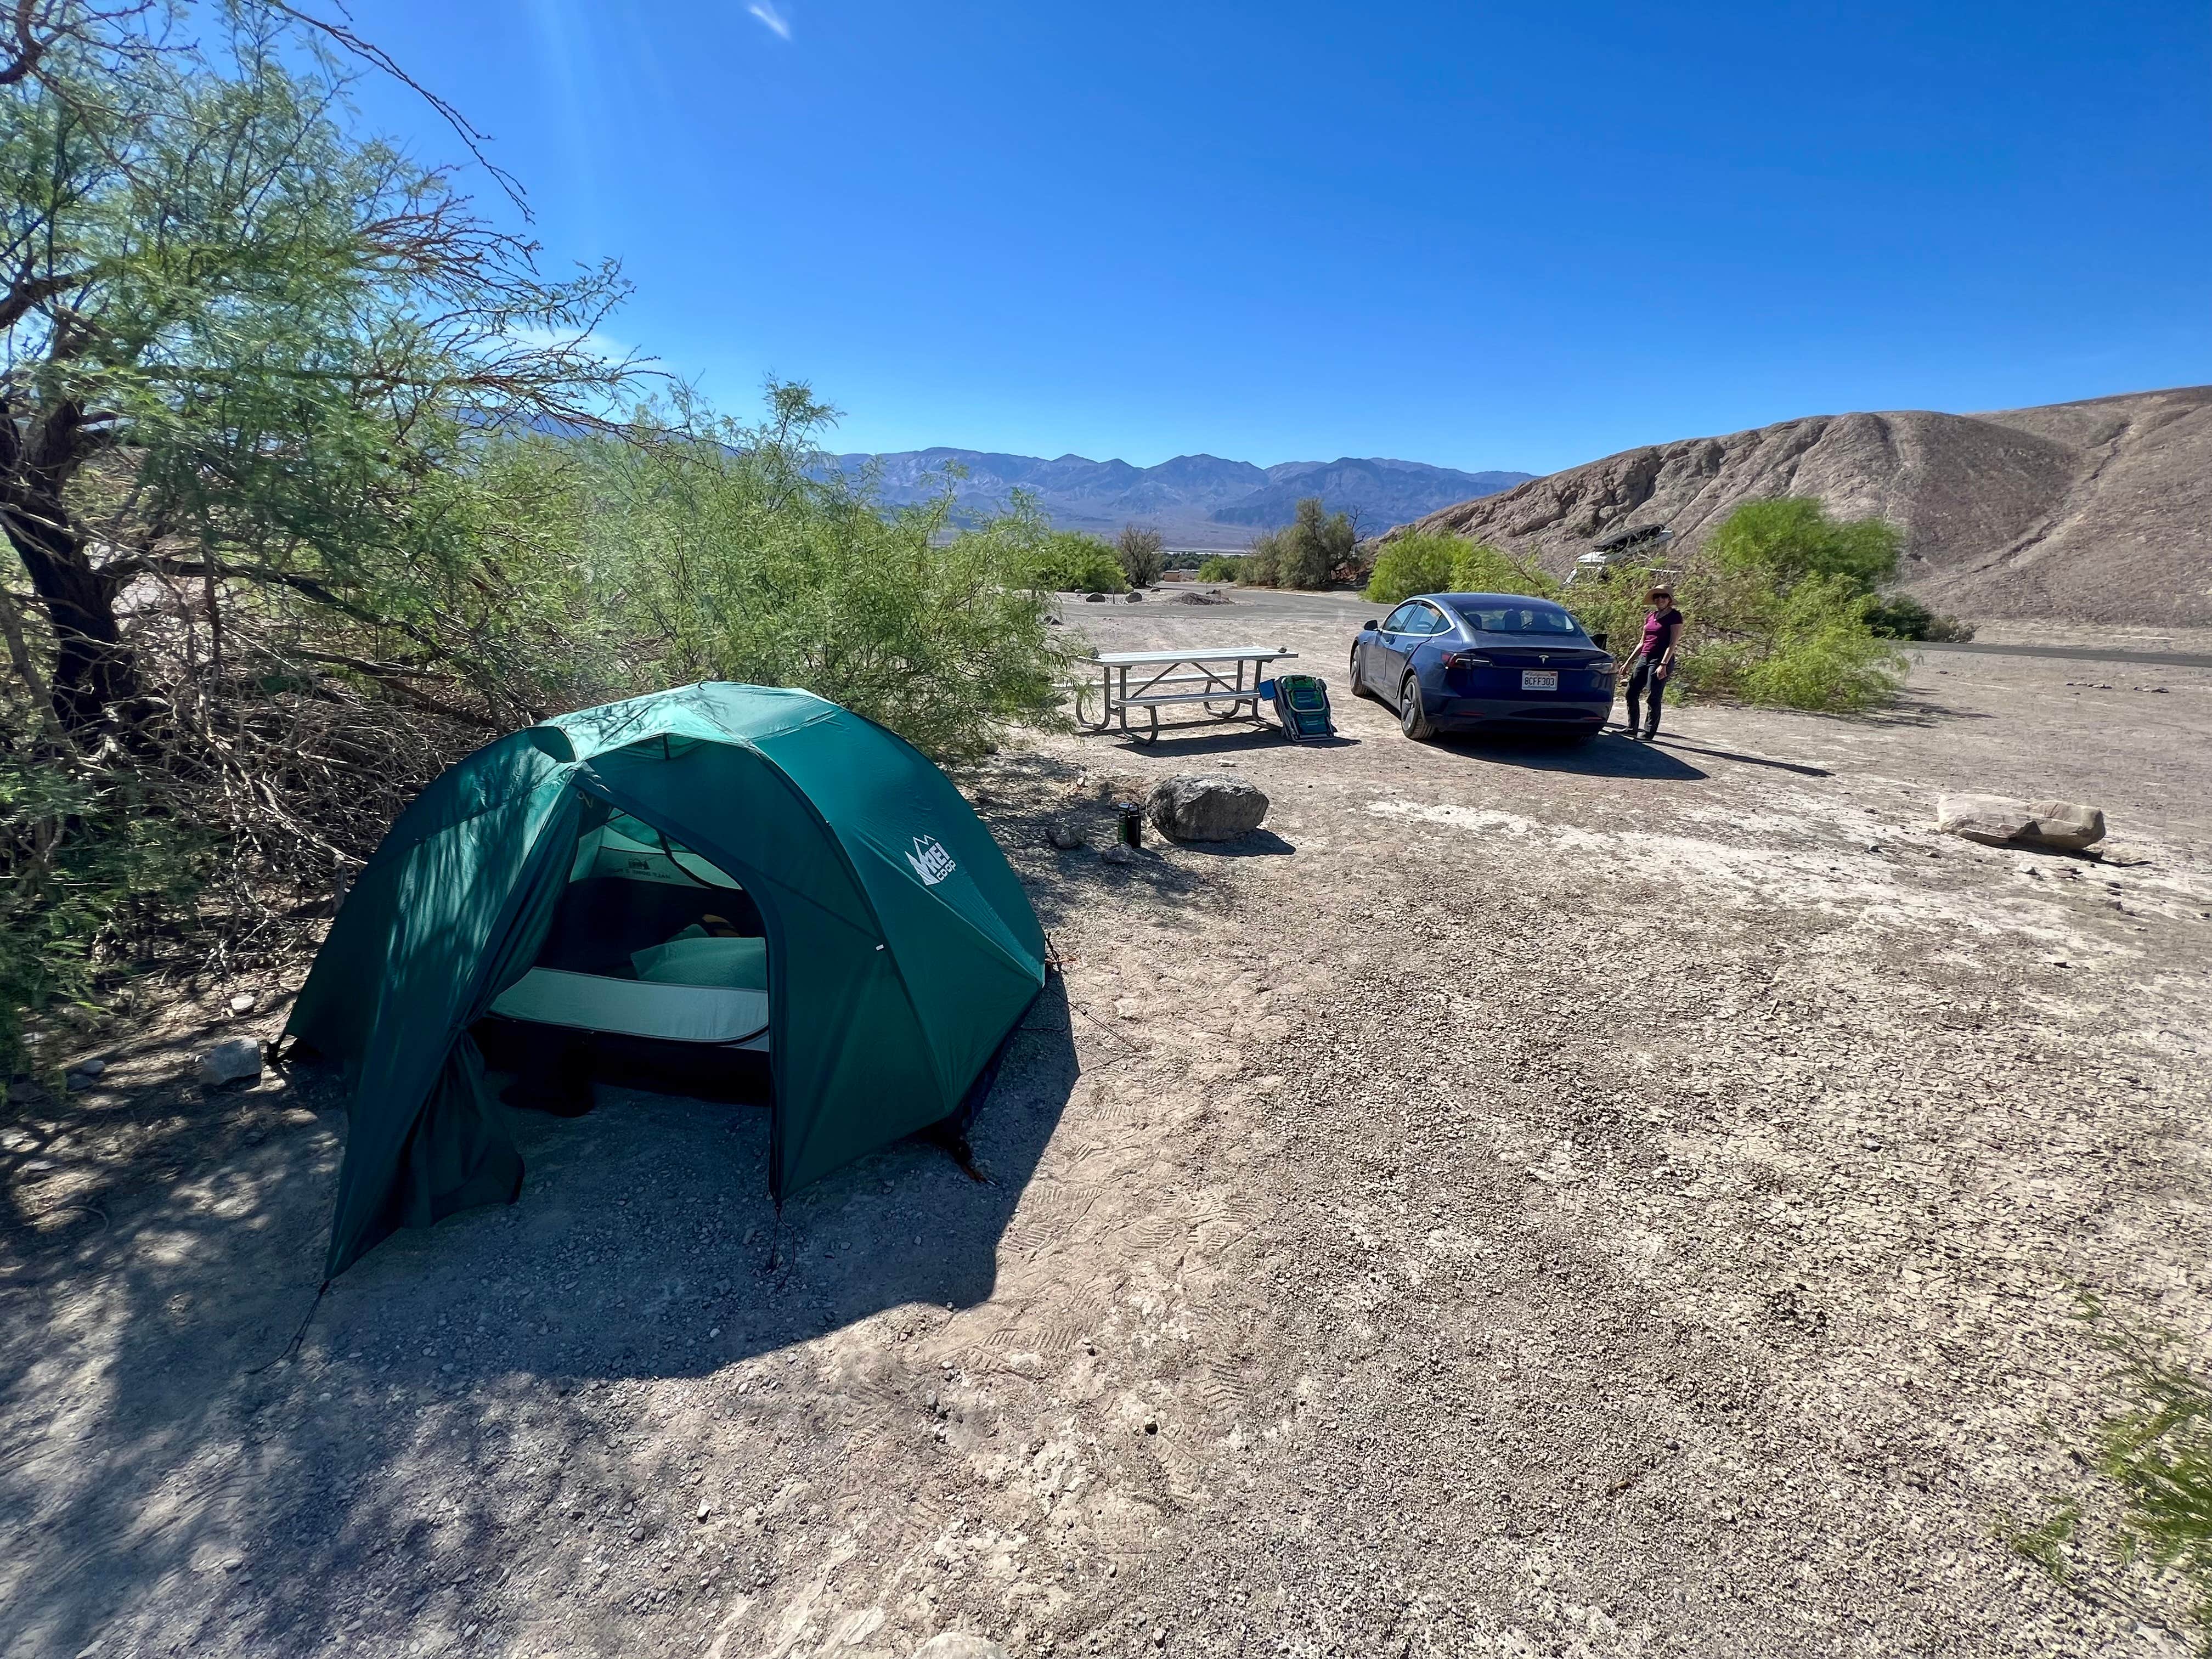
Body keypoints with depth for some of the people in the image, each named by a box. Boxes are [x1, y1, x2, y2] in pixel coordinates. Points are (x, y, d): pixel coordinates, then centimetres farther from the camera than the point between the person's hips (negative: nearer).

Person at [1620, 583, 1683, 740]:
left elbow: (1673, 643, -12)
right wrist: (1628, 663, 16)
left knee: (1653, 698, -6)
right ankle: (1632, 730, 14)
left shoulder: (1675, 616, -4)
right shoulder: (1650, 617, 15)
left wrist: (1663, 664, -21)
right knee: (1631, 693, 5)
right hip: (1644, 658, 7)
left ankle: (1649, 733, 0)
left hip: (1661, 660, -7)